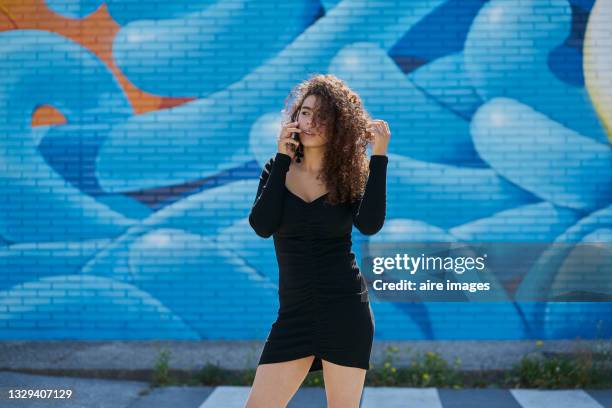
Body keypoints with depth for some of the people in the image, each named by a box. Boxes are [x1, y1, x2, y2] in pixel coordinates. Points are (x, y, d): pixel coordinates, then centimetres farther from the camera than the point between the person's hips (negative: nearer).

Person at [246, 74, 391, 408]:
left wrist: (379, 156, -17)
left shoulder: (349, 174, 2)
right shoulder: (277, 171, 7)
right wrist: (282, 159, -9)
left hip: (345, 308, -2)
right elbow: (262, 226, -10)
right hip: (294, 311, 2)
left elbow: (370, 225, -17)